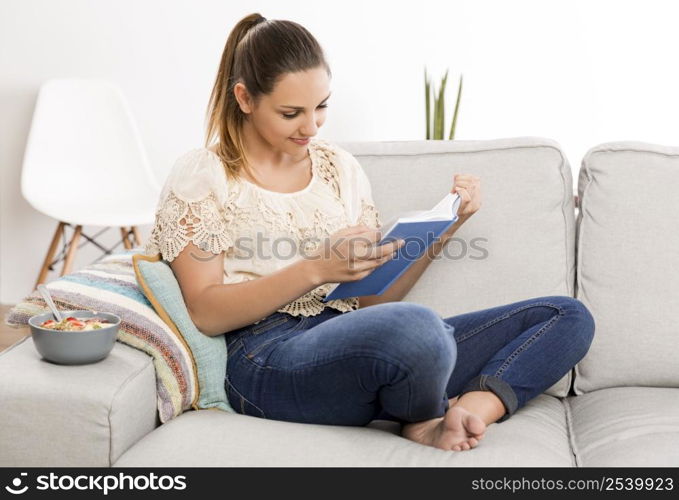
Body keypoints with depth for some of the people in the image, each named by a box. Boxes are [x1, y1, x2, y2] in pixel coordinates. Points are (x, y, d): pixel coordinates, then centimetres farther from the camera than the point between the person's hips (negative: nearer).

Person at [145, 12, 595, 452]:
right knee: (415, 327, -39)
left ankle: (476, 406, -28)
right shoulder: (200, 176, 4)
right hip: (269, 359, -6)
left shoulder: (341, 167, 18)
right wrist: (315, 269, -17)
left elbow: (373, 297, 15)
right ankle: (427, 418, -7)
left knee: (569, 317, -2)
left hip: (353, 343, 6)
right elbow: (206, 313, -6)